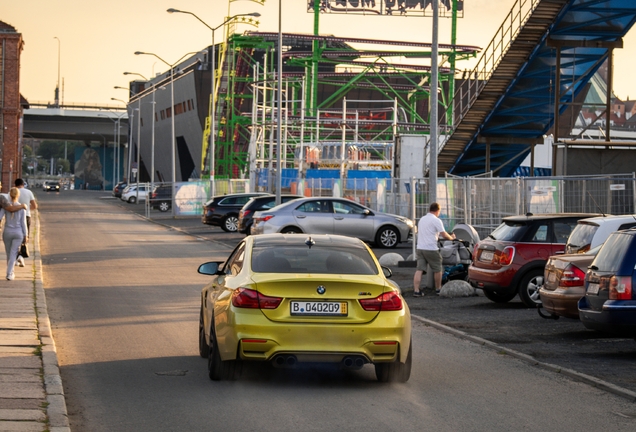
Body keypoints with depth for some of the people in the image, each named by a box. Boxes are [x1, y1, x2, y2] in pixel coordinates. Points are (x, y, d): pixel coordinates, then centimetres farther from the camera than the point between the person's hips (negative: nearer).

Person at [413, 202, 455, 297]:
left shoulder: (422, 219, 16)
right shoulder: (436, 220, -8)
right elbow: (444, 235, -12)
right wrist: (451, 237, 9)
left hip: (420, 248, 6)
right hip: (431, 249, -6)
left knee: (419, 270, -1)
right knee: (437, 269, 11)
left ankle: (416, 290, -11)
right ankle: (438, 289, 21)